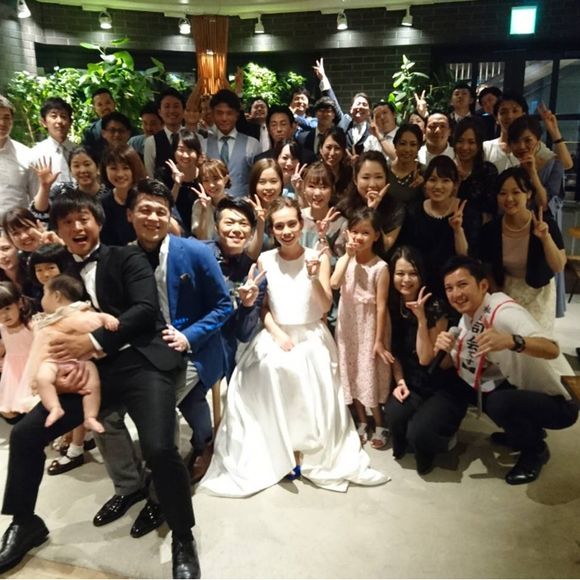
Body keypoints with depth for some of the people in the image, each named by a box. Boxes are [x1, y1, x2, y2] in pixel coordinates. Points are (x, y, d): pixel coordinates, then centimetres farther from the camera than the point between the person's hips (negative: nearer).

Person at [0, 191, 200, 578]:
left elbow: (146, 309, -10)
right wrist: (66, 362, -8)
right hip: (88, 368, 6)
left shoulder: (127, 258, 4)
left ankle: (184, 539, 2)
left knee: (159, 448, -24)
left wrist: (94, 341, -18)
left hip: (141, 362, -5)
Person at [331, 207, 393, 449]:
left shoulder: (380, 267, -12)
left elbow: (381, 306, -13)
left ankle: (379, 426, 24)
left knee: (372, 374, 6)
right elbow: (334, 284, -22)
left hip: (370, 327, -4)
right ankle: (362, 423, 30)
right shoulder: (344, 260, -1)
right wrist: (348, 256, -21)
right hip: (348, 327, 4)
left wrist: (379, 340, -13)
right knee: (352, 373, 13)